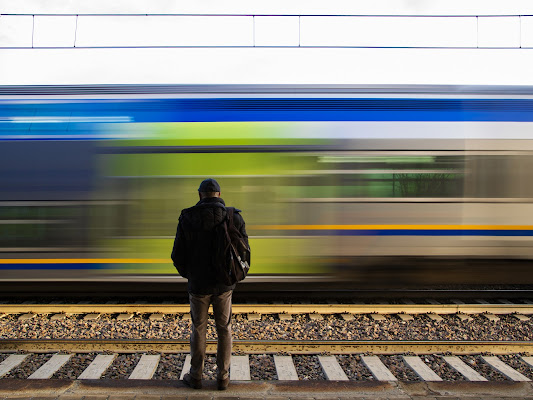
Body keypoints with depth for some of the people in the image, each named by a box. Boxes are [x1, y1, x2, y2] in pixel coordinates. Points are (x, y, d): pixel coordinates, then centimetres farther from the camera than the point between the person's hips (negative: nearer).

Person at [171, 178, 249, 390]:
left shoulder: (187, 218, -10)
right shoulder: (234, 217, -8)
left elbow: (178, 255, -8)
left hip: (198, 285, -1)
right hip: (224, 285, 1)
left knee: (198, 329, 17)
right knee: (224, 330, 16)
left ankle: (195, 377, 30)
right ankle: (223, 378, 25)